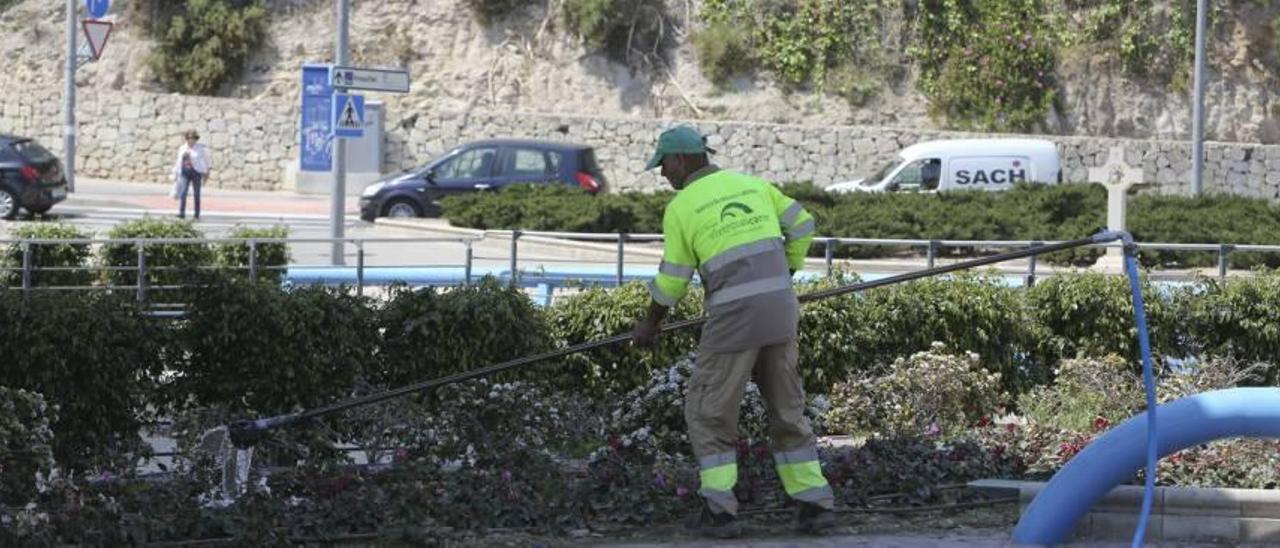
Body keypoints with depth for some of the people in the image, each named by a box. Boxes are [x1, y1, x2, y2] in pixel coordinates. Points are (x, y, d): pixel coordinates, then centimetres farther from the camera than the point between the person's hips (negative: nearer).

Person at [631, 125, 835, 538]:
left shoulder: (680, 207, -1)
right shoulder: (750, 183, 15)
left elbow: (672, 280, 2)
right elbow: (801, 225, 19)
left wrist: (650, 323, 19)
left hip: (734, 315, -5)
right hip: (780, 308, 5)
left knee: (708, 412, 7)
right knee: (787, 410, 16)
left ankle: (719, 512, 1)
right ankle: (815, 505, 11)